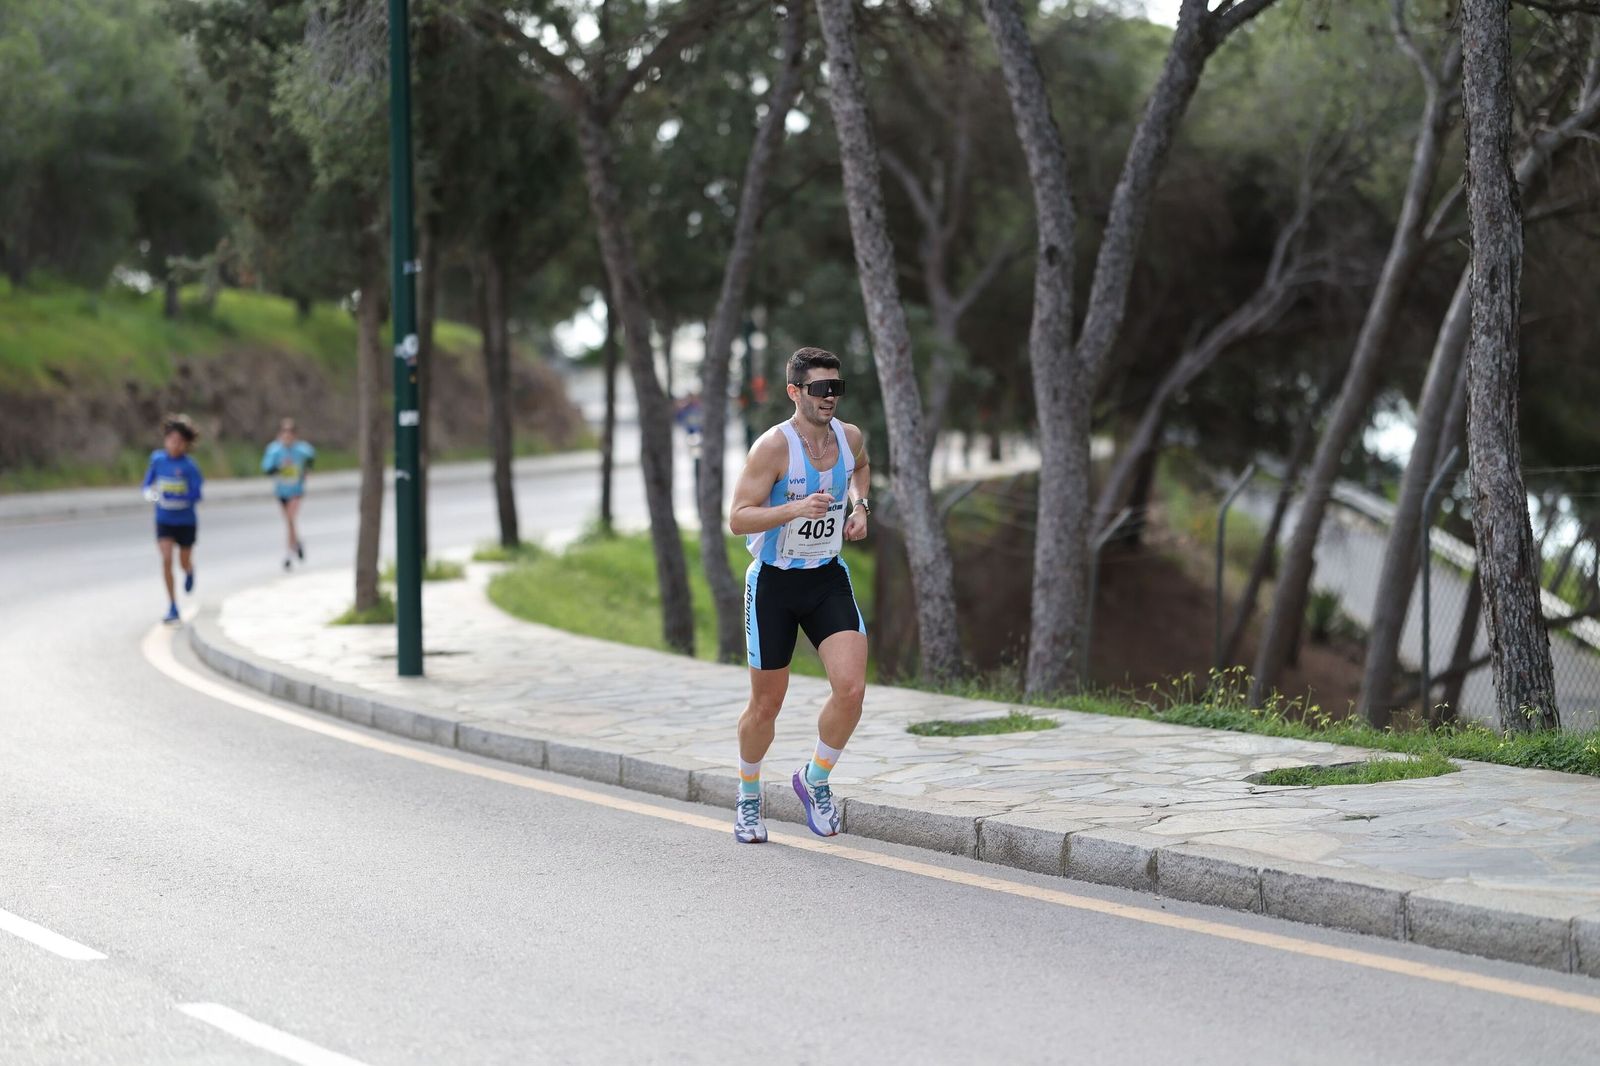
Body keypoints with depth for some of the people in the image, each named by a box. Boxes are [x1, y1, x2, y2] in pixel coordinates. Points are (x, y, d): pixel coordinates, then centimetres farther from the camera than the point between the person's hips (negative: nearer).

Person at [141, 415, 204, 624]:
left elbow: (196, 495, -18)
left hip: (186, 522, -1)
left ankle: (189, 572, 52)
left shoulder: (189, 466, -16)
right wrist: (150, 493, -15)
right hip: (164, 520, 1)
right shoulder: (157, 459, -6)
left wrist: (171, 501, -30)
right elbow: (148, 483, 8)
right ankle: (172, 606, -6)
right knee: (166, 559, -13)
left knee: (184, 562, 12)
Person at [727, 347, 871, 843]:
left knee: (851, 687, -16)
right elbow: (738, 518, -21)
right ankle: (748, 798, 33)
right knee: (766, 704, 7)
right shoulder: (773, 447, -19)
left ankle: (815, 780, 9)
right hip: (773, 583, -4)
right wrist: (794, 509, -34)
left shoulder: (851, 438, -1)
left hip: (828, 579, 4)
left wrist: (860, 506, 6)